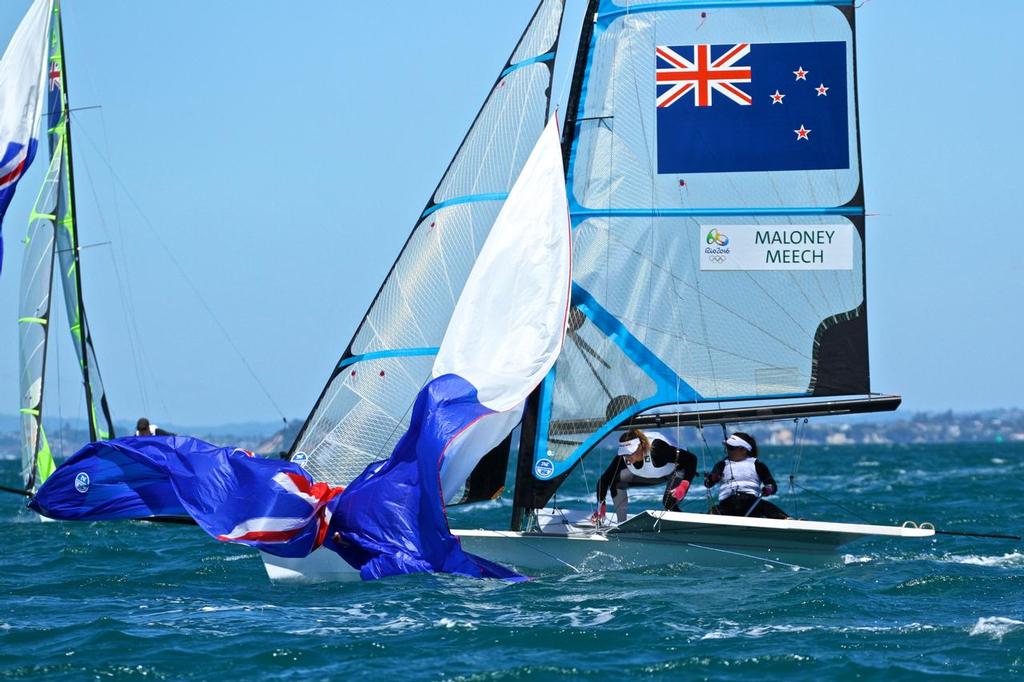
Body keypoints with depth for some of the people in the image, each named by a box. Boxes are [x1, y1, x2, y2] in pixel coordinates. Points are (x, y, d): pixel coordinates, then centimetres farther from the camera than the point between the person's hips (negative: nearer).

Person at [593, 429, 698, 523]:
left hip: (675, 472, -5)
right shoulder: (623, 457, -27)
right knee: (615, 481, -13)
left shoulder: (656, 449, -41)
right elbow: (604, 480, -19)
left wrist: (684, 485, -45)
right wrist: (601, 505, -29)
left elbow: (691, 459, -37)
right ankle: (621, 525, -4)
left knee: (669, 502, -33)